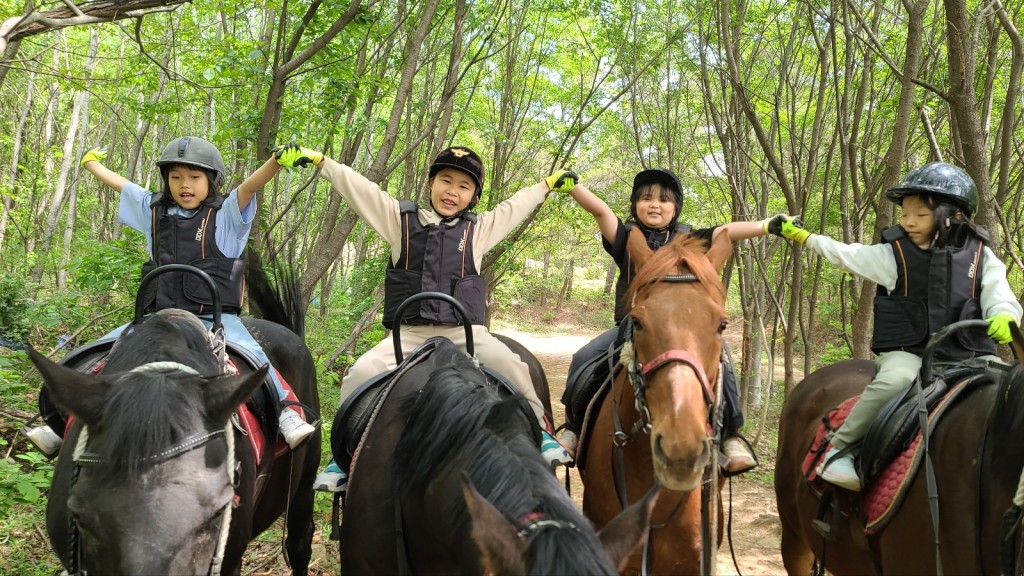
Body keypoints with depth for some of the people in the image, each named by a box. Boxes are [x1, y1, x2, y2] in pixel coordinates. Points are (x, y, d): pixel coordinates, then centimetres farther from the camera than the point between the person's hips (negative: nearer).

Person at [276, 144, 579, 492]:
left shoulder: (479, 228, 13)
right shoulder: (401, 218, 10)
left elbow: (516, 206, 26)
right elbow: (357, 188, 10)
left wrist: (547, 185, 33)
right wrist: (320, 161, 8)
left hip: (465, 332, 0)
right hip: (410, 333, 0)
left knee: (511, 367, -24)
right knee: (361, 373, -21)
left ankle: (539, 430, -4)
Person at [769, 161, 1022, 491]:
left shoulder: (980, 256, 5)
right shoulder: (893, 254, 5)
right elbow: (847, 255, 11)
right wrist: (802, 236, 10)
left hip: (968, 353, 2)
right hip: (907, 350, -2)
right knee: (894, 381, -34)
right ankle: (841, 451, -21)